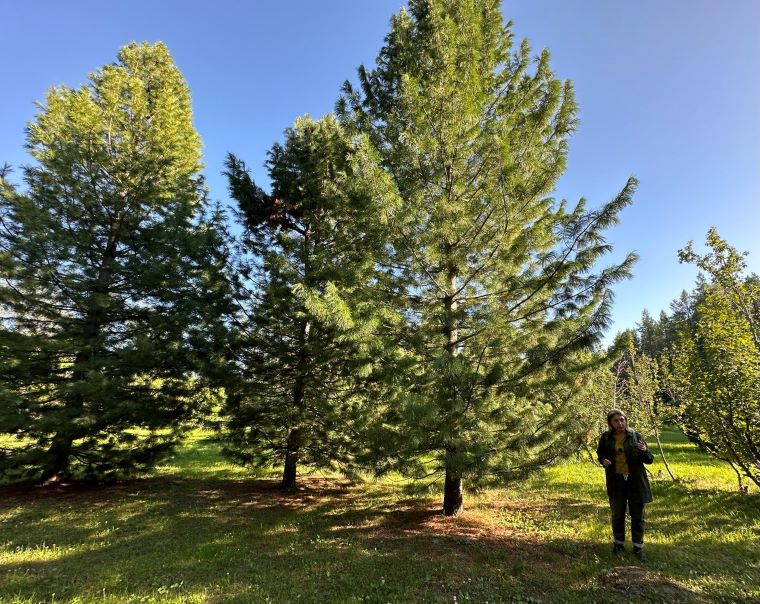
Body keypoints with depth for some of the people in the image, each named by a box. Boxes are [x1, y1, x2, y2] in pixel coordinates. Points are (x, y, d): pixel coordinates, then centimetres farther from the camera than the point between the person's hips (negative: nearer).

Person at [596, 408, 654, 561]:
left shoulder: (635, 436, -7)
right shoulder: (606, 438, -4)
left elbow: (649, 460, -3)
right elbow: (600, 453, 12)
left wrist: (644, 451, -24)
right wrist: (603, 460, -10)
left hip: (635, 481, -1)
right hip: (616, 482, 1)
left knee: (637, 516, 10)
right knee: (617, 515, 14)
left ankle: (638, 547, 25)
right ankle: (618, 544, 32)